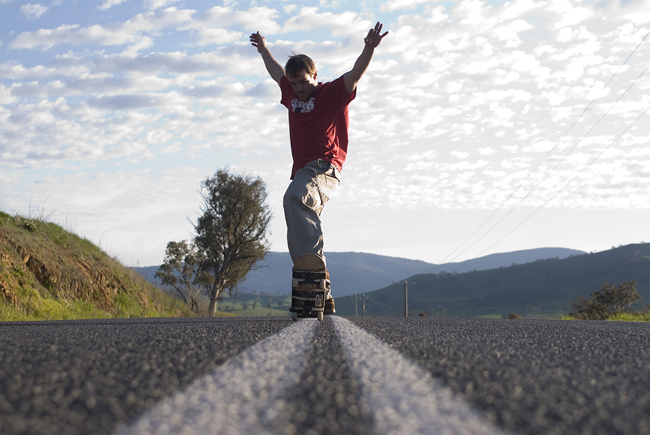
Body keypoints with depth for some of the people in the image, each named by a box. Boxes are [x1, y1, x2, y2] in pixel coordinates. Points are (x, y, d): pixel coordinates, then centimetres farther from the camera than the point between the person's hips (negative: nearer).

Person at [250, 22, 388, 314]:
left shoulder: (333, 93, 4)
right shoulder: (292, 94, 22)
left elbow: (355, 74, -12)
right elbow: (276, 72, 41)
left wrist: (369, 50, -28)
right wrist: (263, 49, 54)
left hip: (324, 169, -8)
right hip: (302, 171, 8)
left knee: (294, 197, -38)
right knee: (297, 237, -2)